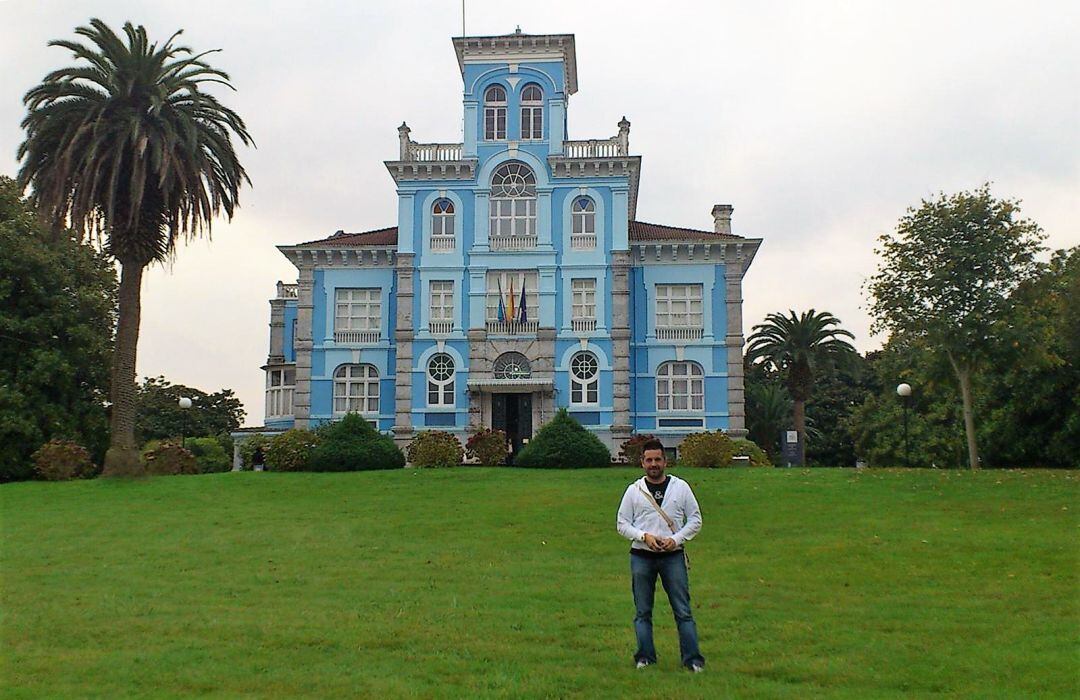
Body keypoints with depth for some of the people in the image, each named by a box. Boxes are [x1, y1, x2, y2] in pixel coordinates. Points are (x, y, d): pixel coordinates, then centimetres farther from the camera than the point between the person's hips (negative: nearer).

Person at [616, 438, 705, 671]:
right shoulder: (634, 490, 5)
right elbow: (622, 523, 5)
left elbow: (695, 519, 6)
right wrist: (644, 536, -11)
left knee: (683, 610, -1)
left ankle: (693, 658, 4)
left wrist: (676, 539, -9)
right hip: (641, 557, 1)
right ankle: (645, 657, 16)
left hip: (673, 556, -1)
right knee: (642, 611, 7)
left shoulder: (680, 487, 5)